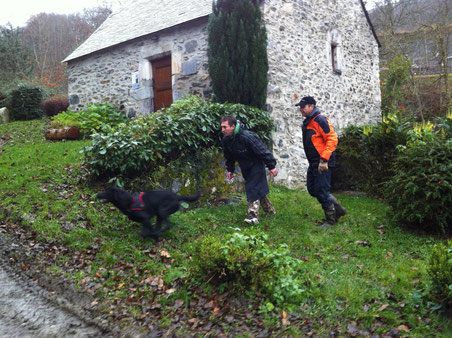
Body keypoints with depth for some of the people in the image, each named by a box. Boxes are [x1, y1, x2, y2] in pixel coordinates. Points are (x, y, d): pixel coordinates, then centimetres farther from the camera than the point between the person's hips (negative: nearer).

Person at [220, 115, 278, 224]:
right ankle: (270, 210, 34)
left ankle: (253, 216, -12)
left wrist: (272, 166, -23)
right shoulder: (225, 140, -8)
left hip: (256, 165, -7)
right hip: (245, 168, 8)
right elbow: (229, 157, 11)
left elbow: (262, 151, -27)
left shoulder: (247, 136, -32)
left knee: (252, 188, -15)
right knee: (258, 188, 17)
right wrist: (230, 170, 13)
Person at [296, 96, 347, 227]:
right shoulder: (307, 123, 16)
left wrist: (324, 160, -24)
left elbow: (332, 139, -20)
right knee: (312, 190, 13)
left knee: (321, 191, -5)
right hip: (313, 163, 10)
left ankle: (330, 220, 12)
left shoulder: (320, 120, -13)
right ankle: (339, 209, 26)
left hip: (323, 163, -10)